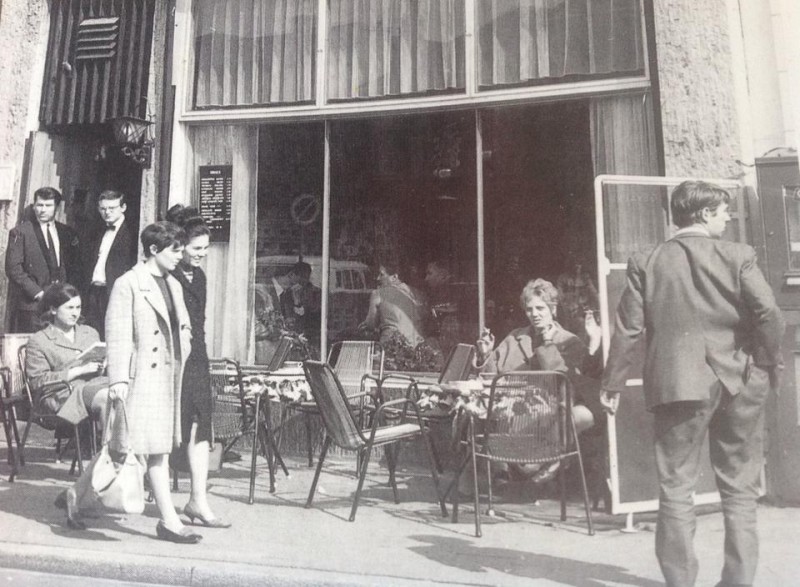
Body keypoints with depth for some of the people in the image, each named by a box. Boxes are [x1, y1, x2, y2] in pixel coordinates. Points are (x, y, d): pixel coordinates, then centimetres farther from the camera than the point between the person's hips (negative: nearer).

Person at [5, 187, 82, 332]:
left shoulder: (68, 233, 13)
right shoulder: (20, 232, 3)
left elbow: (75, 268, 14)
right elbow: (13, 268, -4)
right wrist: (38, 293, -11)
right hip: (30, 304, -2)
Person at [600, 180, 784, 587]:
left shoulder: (646, 264, 0)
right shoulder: (738, 256, -2)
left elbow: (628, 328, -2)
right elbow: (768, 315, -10)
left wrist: (613, 383, 4)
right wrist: (770, 363, 7)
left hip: (679, 383, 0)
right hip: (738, 383, 1)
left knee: (676, 485, 8)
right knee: (739, 488, 14)